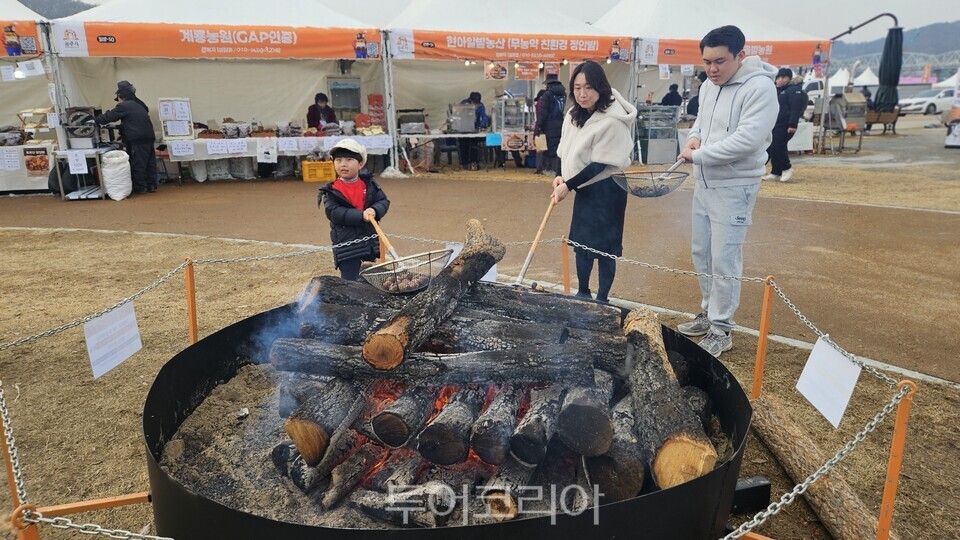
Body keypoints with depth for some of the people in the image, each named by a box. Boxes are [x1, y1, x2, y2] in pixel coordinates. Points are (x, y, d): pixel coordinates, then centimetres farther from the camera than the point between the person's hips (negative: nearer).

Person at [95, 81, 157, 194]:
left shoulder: (124, 106, -4)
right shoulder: (138, 105, 21)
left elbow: (108, 117, 0)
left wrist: (95, 120, 14)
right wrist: (122, 134, 28)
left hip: (138, 140, -8)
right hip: (149, 137, 8)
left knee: (137, 164, -1)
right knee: (150, 162, 9)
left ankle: (139, 187, 3)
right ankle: (151, 185, 14)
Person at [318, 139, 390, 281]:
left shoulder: (369, 184, 5)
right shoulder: (331, 191, -5)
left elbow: (384, 201, 1)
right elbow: (334, 212, -17)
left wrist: (374, 210, -23)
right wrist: (361, 215, -26)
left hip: (369, 241, 4)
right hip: (346, 243, -4)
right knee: (350, 281, -5)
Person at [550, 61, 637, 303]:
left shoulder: (612, 121, -21)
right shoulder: (574, 115, 3)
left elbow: (600, 164, -21)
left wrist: (568, 186, -19)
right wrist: (560, 176, -6)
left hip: (606, 190, -8)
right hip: (584, 188, 8)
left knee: (603, 246, 0)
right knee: (580, 242, 15)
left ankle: (602, 299, 14)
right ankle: (582, 293, 31)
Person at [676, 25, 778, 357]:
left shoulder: (760, 88, -17)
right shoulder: (708, 86, 9)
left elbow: (747, 140, -26)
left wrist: (697, 154, -19)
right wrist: (694, 137, 0)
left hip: (734, 187, -9)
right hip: (703, 183, 9)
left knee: (724, 259, -5)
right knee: (701, 252, 16)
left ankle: (721, 330, 8)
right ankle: (710, 312, 32)